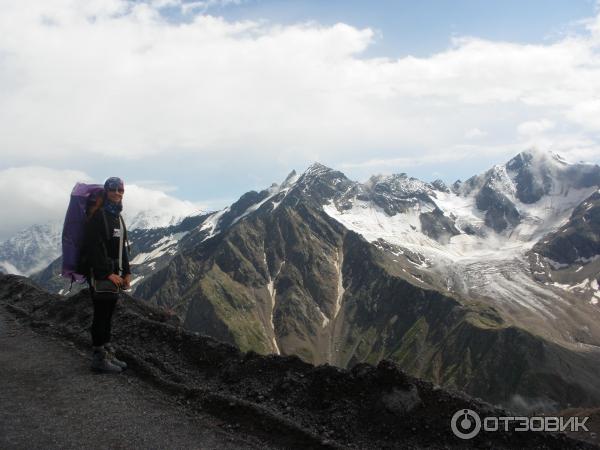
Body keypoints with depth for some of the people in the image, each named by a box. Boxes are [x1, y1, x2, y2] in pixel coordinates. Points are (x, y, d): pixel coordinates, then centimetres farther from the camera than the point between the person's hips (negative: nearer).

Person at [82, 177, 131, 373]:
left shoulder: (117, 216, 16)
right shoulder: (98, 215, -12)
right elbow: (95, 246, -18)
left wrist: (126, 272, 13)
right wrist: (107, 273, -18)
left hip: (113, 273, 9)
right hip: (99, 273, -9)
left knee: (108, 314, 13)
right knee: (101, 314, -4)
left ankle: (108, 354, 21)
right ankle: (99, 358, 3)